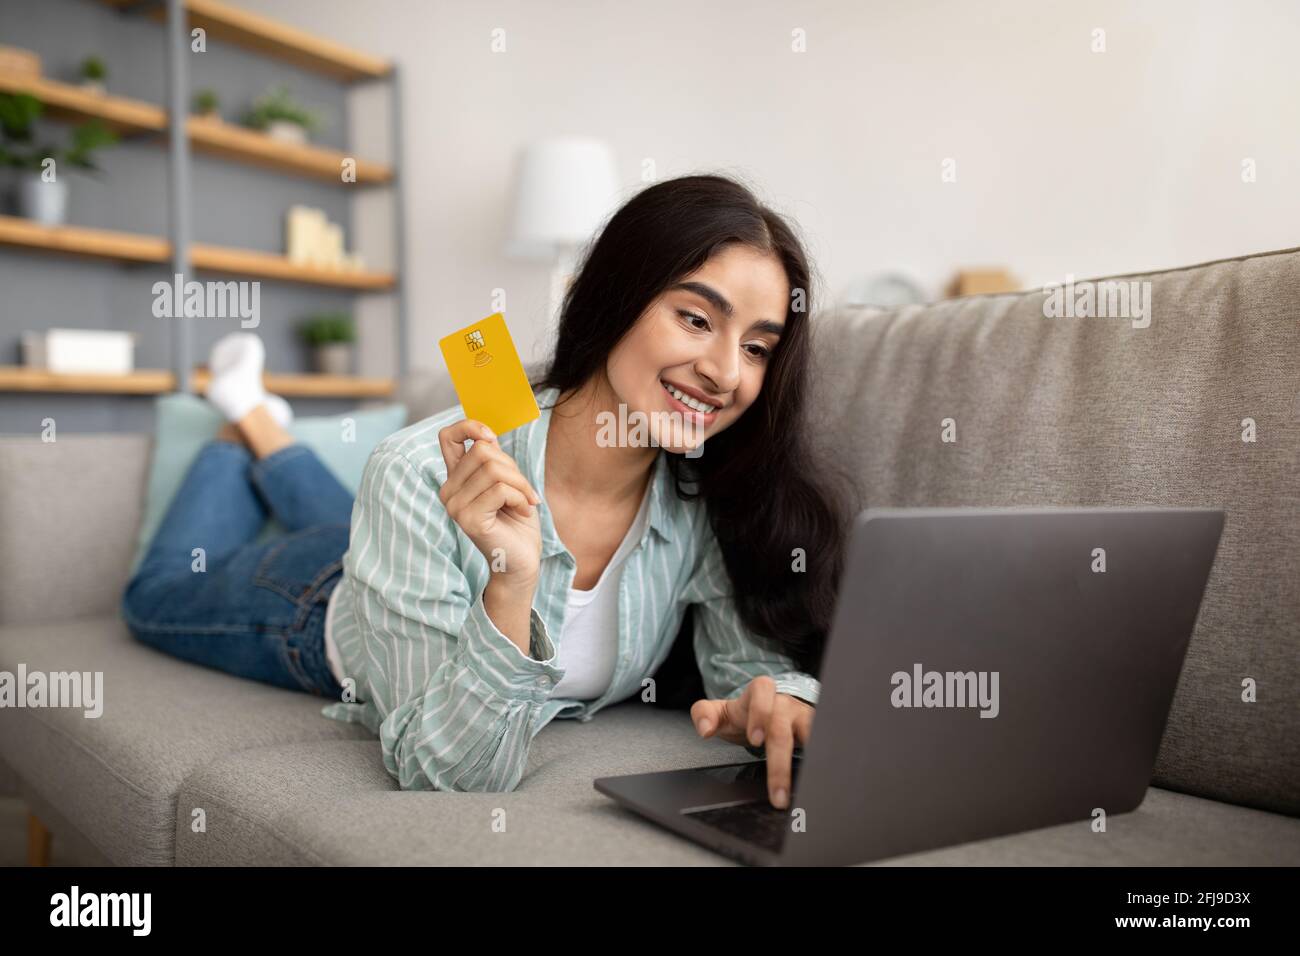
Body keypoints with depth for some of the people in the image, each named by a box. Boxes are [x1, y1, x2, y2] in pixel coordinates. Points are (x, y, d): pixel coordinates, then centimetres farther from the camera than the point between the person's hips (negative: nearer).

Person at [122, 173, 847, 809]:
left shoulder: (716, 494, -33)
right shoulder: (428, 476, -44)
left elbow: (755, 656, -23)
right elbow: (449, 775, -42)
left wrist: (778, 695, -45)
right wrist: (511, 582, -58)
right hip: (329, 609, -2)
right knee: (163, 592, 27)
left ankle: (268, 431, 53)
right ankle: (245, 423, 45)